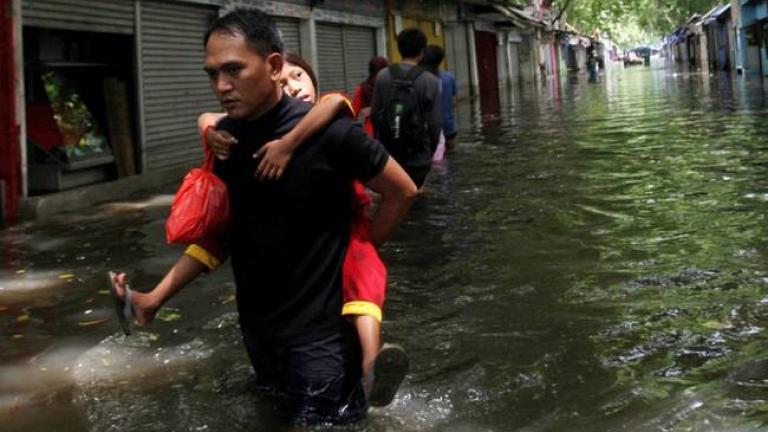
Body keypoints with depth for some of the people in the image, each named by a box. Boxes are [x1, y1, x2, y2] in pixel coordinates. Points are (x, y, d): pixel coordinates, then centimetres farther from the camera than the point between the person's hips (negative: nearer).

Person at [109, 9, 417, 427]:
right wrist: (156, 297, -3)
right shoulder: (223, 138, -3)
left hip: (319, 328, -6)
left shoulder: (325, 131, -20)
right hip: (256, 326, 6)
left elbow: (402, 191, -7)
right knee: (276, 418, 22)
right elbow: (219, 234, 5)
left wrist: (357, 253, -3)